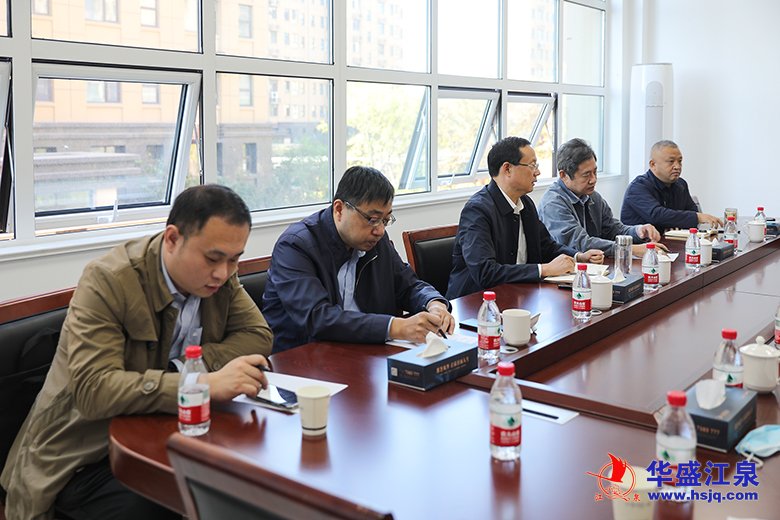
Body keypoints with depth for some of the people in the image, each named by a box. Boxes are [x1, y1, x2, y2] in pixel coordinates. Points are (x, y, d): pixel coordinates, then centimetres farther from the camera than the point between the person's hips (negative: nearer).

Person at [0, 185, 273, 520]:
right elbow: (92, 390, -30)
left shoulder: (220, 275, -3)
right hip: (86, 460, -4)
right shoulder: (107, 281, -21)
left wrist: (188, 365, -19)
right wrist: (206, 384, -41)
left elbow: (259, 336, -1)